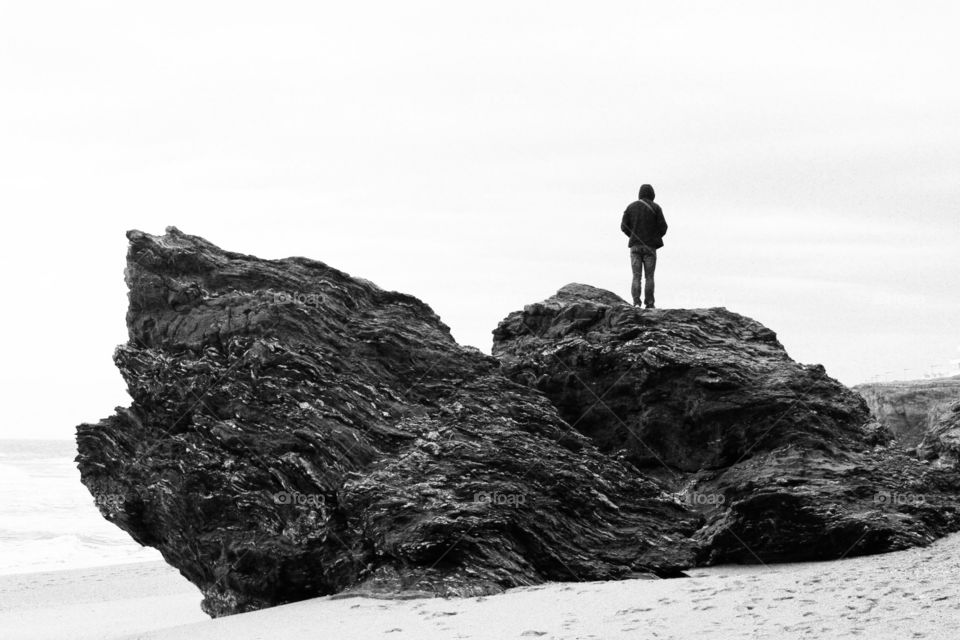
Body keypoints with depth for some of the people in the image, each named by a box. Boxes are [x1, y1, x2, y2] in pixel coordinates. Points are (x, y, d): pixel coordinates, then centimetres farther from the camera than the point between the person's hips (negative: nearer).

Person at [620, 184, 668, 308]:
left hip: (635, 246, 1)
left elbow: (624, 226, 3)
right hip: (650, 247, -1)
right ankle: (649, 305, 2)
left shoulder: (631, 207, 6)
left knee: (636, 277, 1)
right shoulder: (655, 207, -1)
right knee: (649, 277, 6)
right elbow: (663, 226, -5)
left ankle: (636, 302, -16)